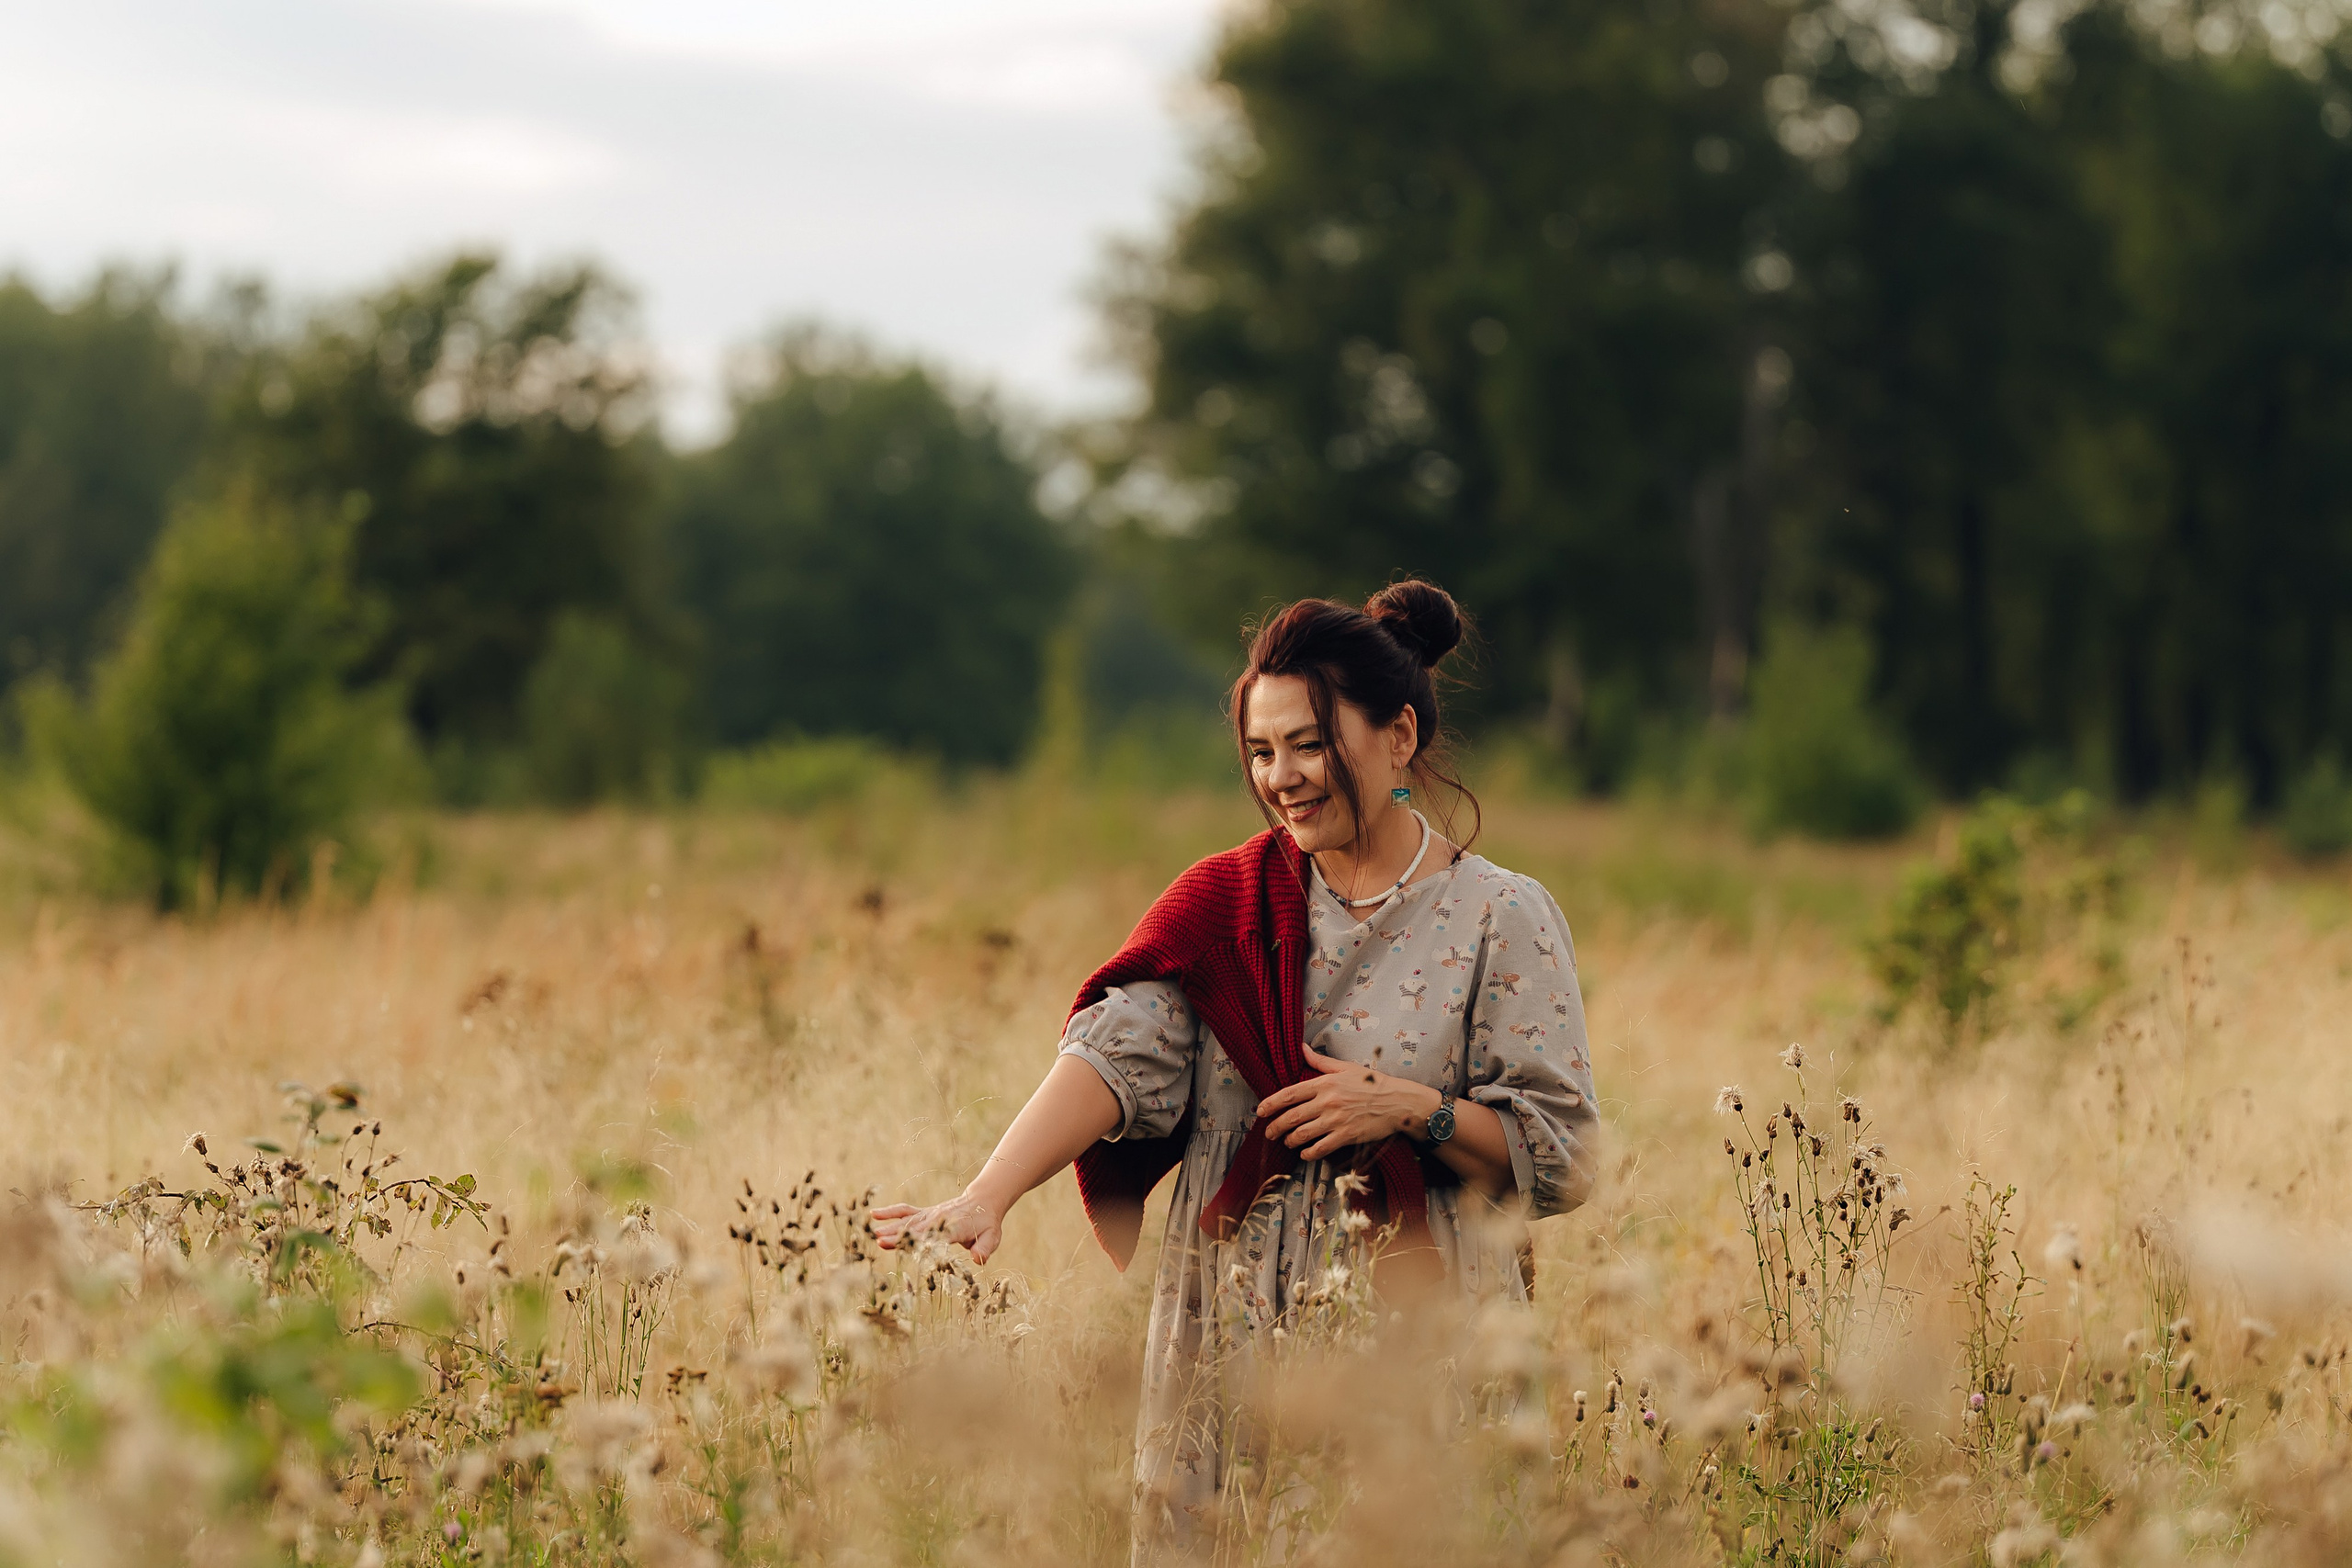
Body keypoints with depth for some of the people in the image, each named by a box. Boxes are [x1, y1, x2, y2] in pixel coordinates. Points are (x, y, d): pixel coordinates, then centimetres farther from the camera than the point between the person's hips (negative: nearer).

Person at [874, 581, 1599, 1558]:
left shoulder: (1503, 919, -1)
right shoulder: (1227, 901, 5)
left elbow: (1562, 1157, -3)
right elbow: (1117, 1050, -11)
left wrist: (1412, 1108, -18)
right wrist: (986, 1198, -27)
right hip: (1231, 1354, 2)